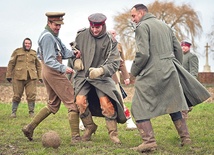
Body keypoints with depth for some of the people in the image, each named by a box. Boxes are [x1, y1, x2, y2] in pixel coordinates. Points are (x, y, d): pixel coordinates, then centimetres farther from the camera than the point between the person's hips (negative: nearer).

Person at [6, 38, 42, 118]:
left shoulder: (34, 53, 13)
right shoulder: (17, 51, 5)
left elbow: (38, 65, 19)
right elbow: (11, 64, 5)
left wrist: (40, 77, 14)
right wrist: (9, 75, 0)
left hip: (31, 78, 2)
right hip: (18, 77, -2)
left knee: (31, 95, -6)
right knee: (17, 96, 1)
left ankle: (31, 112, 5)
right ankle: (13, 112, 12)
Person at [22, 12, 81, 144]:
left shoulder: (53, 36, 17)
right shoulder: (48, 37, -15)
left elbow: (63, 52, 12)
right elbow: (49, 60, -22)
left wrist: (73, 53, -6)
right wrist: (63, 68, -32)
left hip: (48, 73, 10)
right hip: (53, 72, -10)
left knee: (53, 105, 20)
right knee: (73, 102, -7)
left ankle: (30, 127, 18)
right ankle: (76, 137, -8)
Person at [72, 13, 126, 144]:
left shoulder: (110, 42, -9)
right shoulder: (82, 35, -2)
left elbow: (114, 63, -14)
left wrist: (101, 70, -31)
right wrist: (76, 59, -3)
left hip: (101, 77, -2)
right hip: (83, 75, 2)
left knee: (106, 103, -16)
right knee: (80, 101, -16)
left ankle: (113, 133, -1)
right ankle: (90, 127, 9)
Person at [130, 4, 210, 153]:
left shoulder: (142, 26, -5)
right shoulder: (165, 26, 18)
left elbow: (143, 54, -15)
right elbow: (178, 49, 17)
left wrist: (134, 71, -2)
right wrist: (176, 68, 25)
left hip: (151, 73, -7)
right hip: (170, 72, 7)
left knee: (139, 108, -1)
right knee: (173, 105, 17)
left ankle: (149, 141, -11)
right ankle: (185, 137, 19)